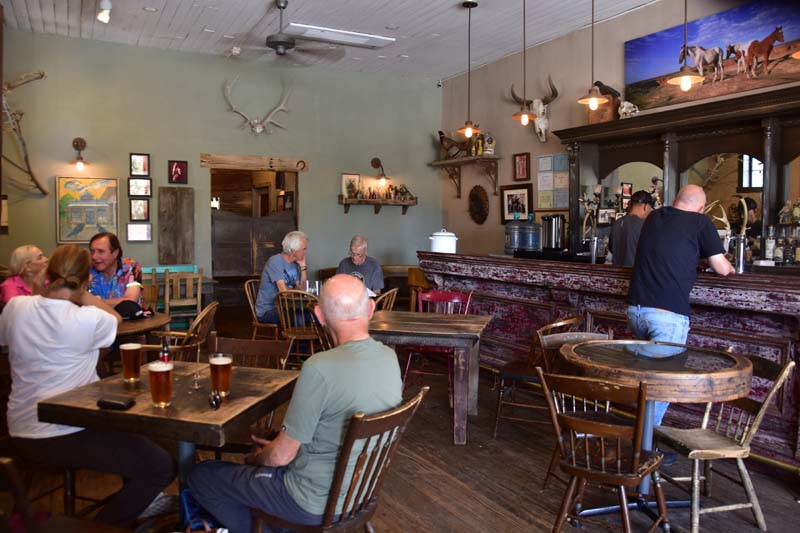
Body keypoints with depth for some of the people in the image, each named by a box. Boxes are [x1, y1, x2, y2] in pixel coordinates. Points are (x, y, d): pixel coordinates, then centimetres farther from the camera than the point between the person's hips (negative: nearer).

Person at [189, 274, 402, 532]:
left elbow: (281, 456, -20)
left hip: (316, 504, -7)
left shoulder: (320, 368, -31)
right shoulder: (390, 358, -8)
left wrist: (255, 458, 3)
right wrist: (272, 446, 12)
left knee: (201, 476, 8)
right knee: (269, 443, 29)